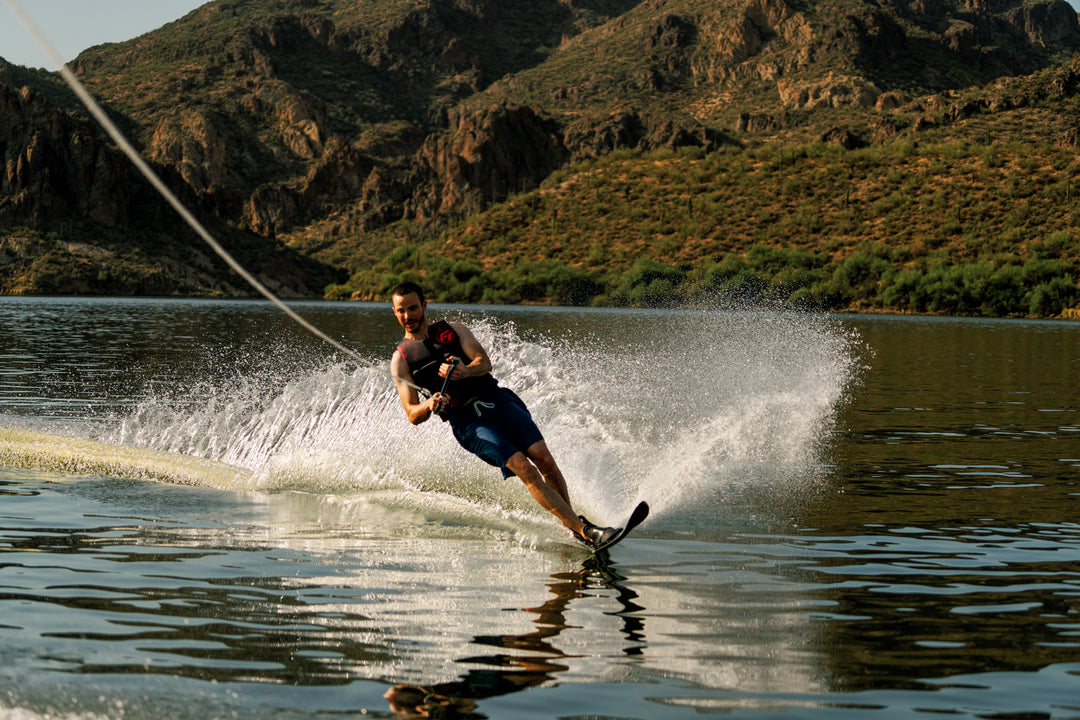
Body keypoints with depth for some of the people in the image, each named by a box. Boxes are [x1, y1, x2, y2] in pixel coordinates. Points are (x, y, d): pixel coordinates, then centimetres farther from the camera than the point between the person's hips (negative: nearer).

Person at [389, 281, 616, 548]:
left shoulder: (452, 329, 13)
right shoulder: (401, 360, 8)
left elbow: (484, 362, -1)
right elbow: (412, 415, 2)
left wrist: (465, 372, -24)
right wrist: (429, 405, -22)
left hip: (496, 400, 3)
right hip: (467, 422, -3)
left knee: (544, 459, -15)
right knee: (524, 468, -20)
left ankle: (573, 520, 2)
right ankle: (585, 531, -22)